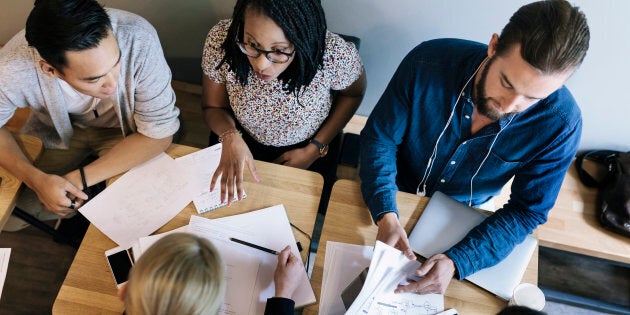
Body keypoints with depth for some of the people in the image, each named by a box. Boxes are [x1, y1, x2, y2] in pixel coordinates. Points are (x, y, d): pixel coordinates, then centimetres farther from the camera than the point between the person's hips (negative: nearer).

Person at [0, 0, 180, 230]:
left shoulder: (139, 40, -38)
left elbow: (160, 132, -28)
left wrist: (80, 179, -29)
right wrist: (36, 180, -29)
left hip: (123, 128, -1)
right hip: (55, 128, 2)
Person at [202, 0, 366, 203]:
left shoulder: (334, 55, -35)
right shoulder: (221, 41, -31)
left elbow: (352, 94, -10)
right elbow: (214, 107, -13)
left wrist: (316, 149, -13)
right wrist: (230, 137, -34)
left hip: (310, 150, -1)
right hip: (245, 144, 1)